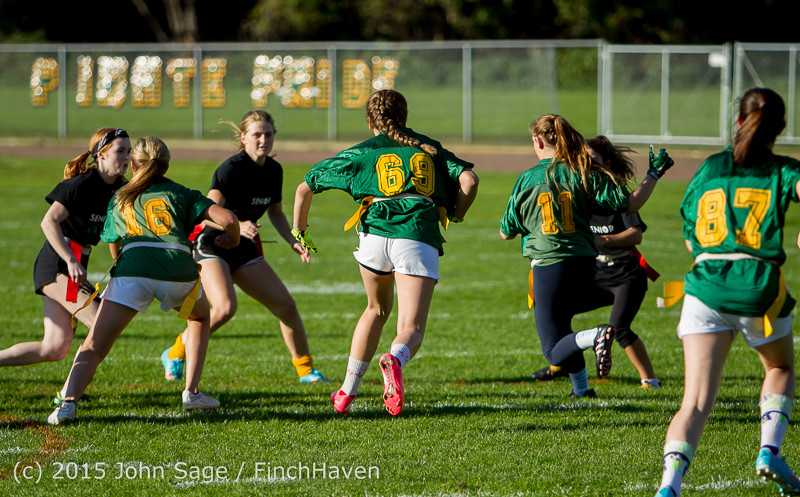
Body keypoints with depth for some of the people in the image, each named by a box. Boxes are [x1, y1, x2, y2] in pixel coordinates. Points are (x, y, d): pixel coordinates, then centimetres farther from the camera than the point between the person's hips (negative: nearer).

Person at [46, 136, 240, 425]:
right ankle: (192, 393, 21)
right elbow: (228, 219, 12)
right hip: (179, 269, 1)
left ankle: (68, 402, -28)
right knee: (200, 317, 32)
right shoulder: (181, 194, 24)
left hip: (133, 270, 0)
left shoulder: (119, 199, 29)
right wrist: (231, 240, 34)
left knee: (93, 348, -3)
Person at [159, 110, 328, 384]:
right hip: (211, 246, -7)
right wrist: (237, 226, -42)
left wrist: (293, 242, 6)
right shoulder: (231, 168, -19)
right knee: (225, 307, -29)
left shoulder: (274, 170, 4)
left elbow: (275, 212, 20)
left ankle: (305, 369, 17)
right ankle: (175, 354, -10)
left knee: (286, 305, 1)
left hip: (244, 249, 7)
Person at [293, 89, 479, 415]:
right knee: (411, 330, -4)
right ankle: (395, 360, -41)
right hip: (419, 238, -1)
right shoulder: (429, 149, 22)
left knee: (377, 309, 28)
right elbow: (468, 180, 7)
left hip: (375, 234, 1)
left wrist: (299, 233, 35)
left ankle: (347, 391, 28)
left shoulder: (360, 153, 20)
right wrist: (455, 217, 23)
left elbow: (305, 188, 22)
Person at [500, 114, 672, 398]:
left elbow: (506, 233, 8)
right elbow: (630, 204, -3)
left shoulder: (527, 180, 0)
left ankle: (596, 337, -32)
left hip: (548, 263, -4)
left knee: (555, 351, -3)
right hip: (583, 263, 4)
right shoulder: (584, 174, 1)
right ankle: (581, 389, 25)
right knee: (561, 326, 29)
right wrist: (654, 174, 10)